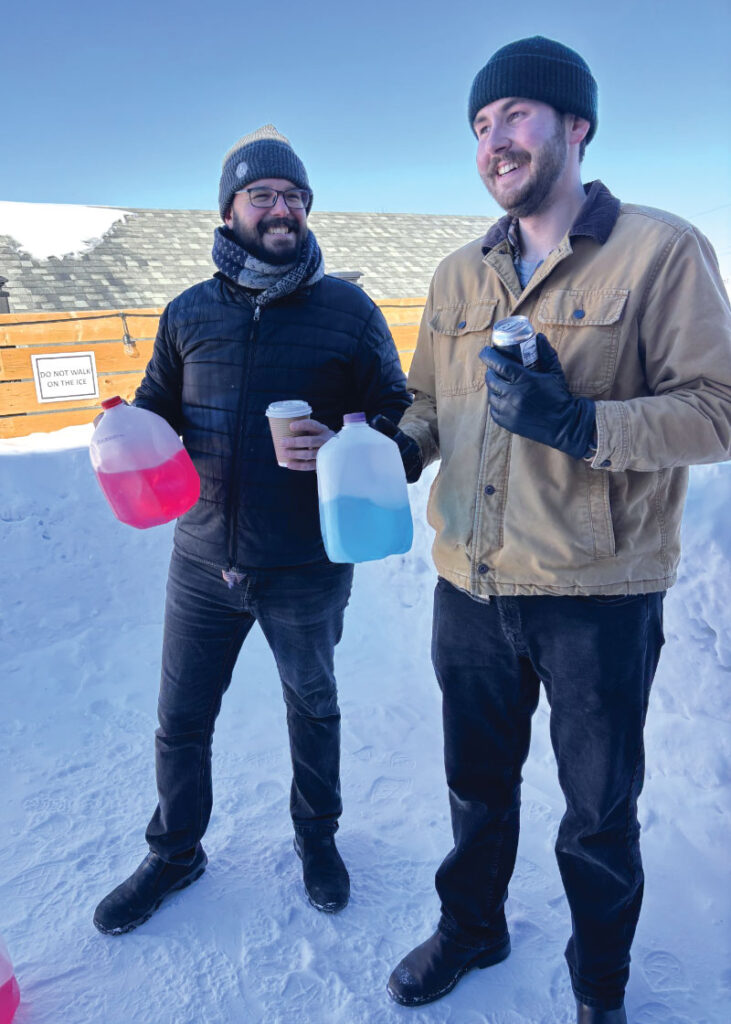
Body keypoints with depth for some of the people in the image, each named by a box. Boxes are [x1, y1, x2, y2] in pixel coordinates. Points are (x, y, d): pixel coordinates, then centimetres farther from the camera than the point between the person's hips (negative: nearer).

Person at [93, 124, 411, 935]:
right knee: (180, 721, 14)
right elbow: (157, 408, 13)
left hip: (307, 568, -2)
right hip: (203, 562, 2)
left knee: (313, 710, 19)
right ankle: (174, 854, 42)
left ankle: (317, 838, 46)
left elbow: (397, 420, -2)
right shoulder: (189, 313, 4)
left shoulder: (348, 310, -3)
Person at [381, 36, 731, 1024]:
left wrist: (579, 423, -26)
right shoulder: (460, 274, 8)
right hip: (471, 585, 4)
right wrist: (395, 448, -7)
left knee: (599, 812, 16)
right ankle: (471, 927, 49)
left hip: (598, 594, -4)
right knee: (478, 783, 22)